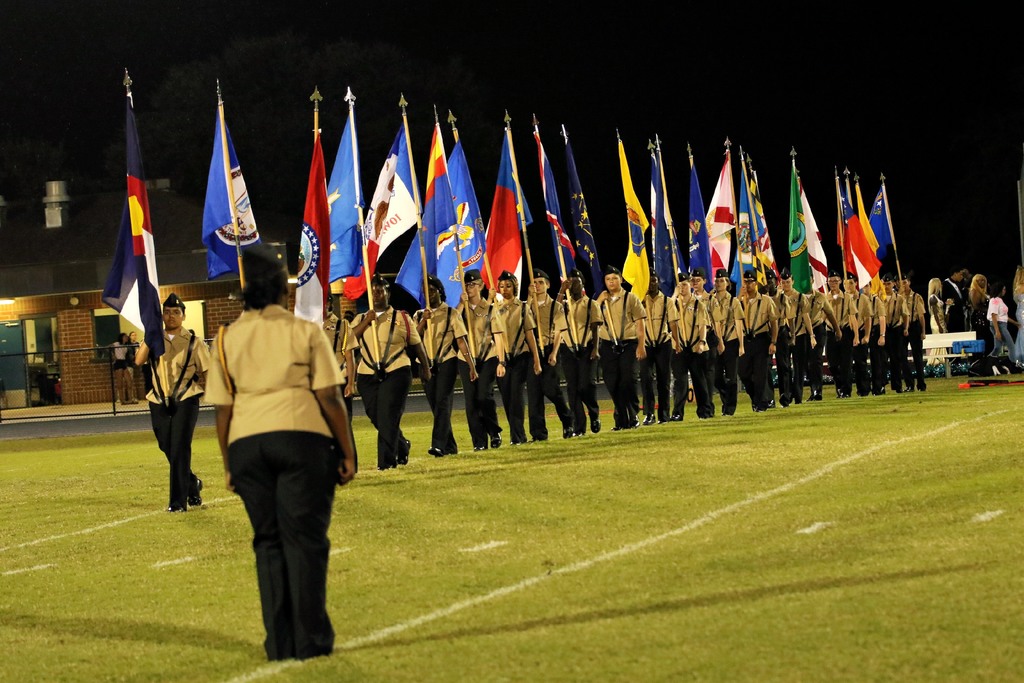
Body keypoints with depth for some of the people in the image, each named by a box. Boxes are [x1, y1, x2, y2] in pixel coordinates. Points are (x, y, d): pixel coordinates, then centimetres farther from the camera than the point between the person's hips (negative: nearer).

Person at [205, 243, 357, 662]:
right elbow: (329, 398, -2)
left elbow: (222, 409, 7)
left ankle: (280, 643, 8)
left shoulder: (228, 339, 10)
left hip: (246, 443, 3)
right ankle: (310, 639, -1)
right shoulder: (305, 332, 3)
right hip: (302, 436, -3)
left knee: (268, 541, 9)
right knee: (304, 538, 1)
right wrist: (347, 453, 3)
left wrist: (228, 465, 14)